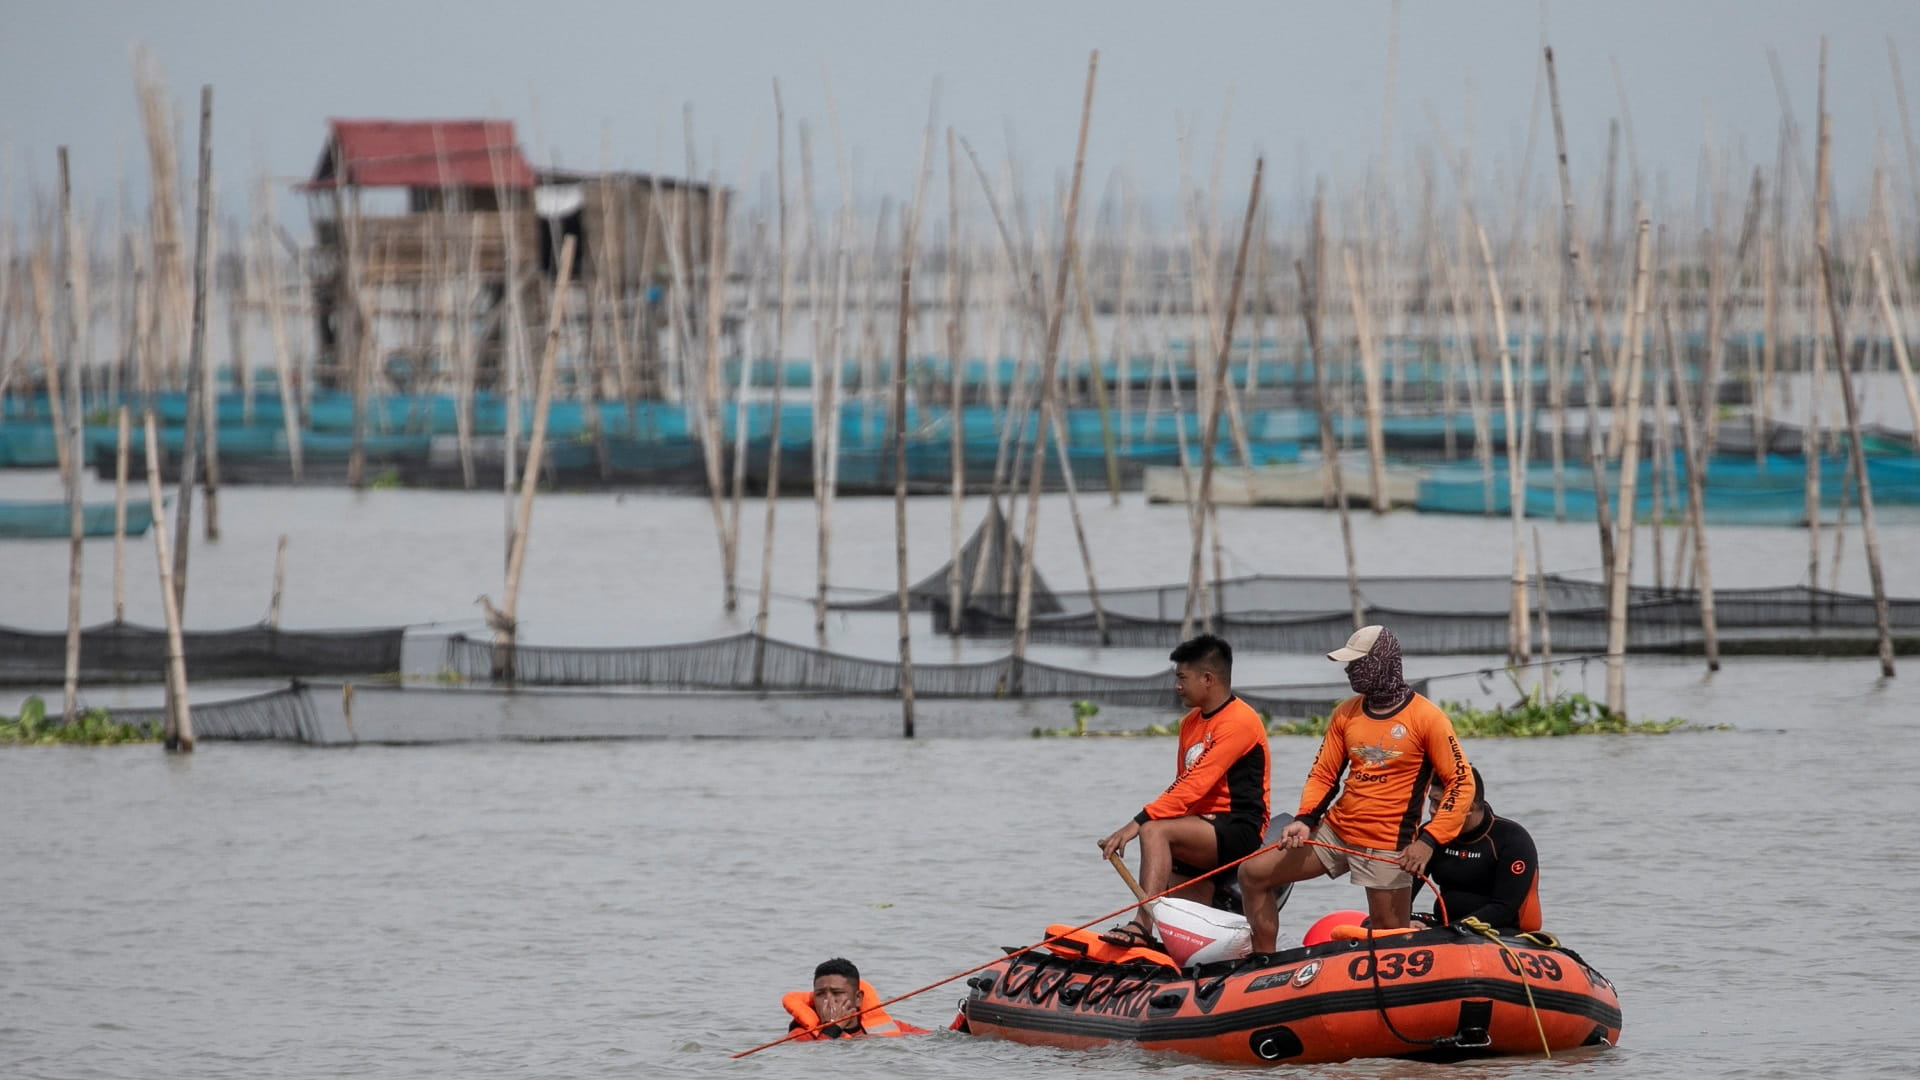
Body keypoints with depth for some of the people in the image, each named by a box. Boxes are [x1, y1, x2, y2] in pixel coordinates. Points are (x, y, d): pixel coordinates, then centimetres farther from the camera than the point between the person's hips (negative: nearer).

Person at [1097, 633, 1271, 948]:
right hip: (1203, 835, 9)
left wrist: (1139, 823, -29)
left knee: (1154, 832, -32)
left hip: (1239, 831, -9)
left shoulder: (1239, 721, -13)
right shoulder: (1191, 722, 17)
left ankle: (1142, 925, -42)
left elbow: (1196, 785, -23)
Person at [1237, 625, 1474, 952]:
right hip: (1335, 832, 6)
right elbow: (1323, 775, 11)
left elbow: (1461, 783, -10)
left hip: (1387, 848, -6)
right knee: (1253, 873, 4)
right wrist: (1305, 821, -8)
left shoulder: (1425, 717, -10)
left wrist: (1429, 841, -19)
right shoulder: (1345, 713, 8)